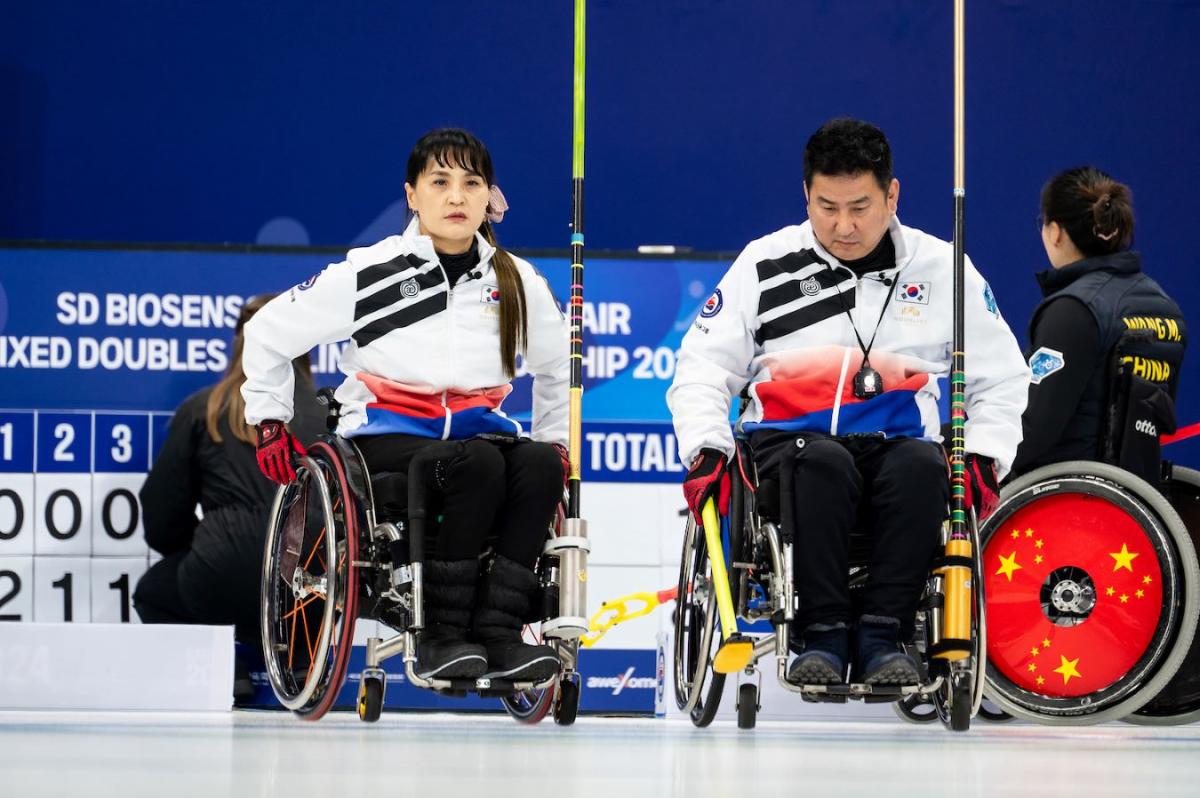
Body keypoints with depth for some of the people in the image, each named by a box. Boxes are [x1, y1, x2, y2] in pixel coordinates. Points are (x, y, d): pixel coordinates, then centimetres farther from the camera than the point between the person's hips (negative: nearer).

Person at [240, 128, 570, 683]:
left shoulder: (517, 283, 9)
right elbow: (269, 333, 5)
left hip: (477, 428, 4)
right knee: (477, 464, -36)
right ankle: (440, 637, -31)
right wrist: (268, 421, 3)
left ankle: (496, 635, -32)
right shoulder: (371, 273, -3)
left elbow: (557, 369, 27)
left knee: (538, 464, -31)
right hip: (384, 439, -4)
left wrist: (554, 442, 20)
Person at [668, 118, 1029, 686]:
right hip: (787, 444, -1)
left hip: (895, 448, 1)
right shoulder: (765, 265, 8)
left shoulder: (940, 269, 10)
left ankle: (882, 636, -33)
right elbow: (703, 367, 8)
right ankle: (822, 637, -33)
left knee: (923, 464, -35)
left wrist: (982, 458, 0)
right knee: (822, 463, -37)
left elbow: (1001, 379, 17)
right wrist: (706, 450, -9)